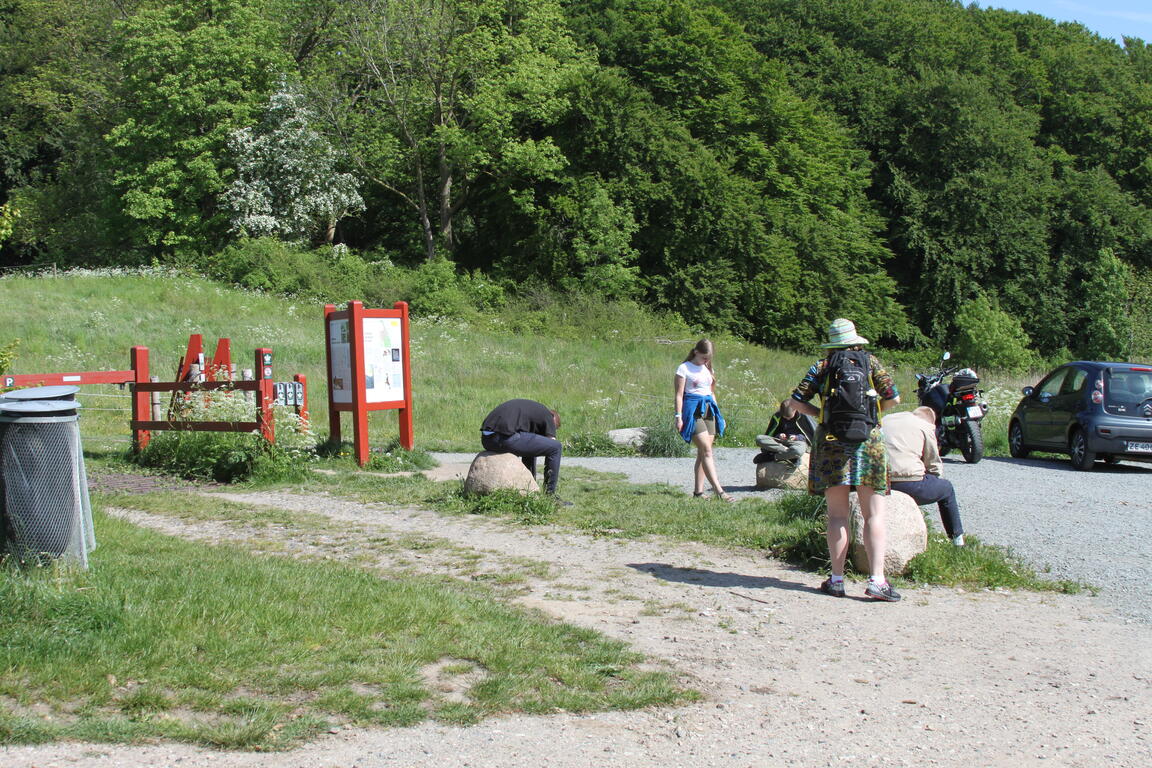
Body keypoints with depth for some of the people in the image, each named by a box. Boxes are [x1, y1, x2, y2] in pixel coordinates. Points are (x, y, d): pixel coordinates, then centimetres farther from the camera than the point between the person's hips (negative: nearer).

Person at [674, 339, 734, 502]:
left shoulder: (707, 369, 19)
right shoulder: (684, 369, -2)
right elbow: (679, 394, -6)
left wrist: (718, 414, 22)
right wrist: (679, 416, -13)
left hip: (709, 410, 7)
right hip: (693, 410, -7)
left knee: (703, 452, 4)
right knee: (706, 450, -14)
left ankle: (698, 490, 7)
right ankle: (719, 491, -20)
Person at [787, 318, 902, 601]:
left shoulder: (821, 367, 4)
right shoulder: (870, 362, 4)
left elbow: (795, 401, 1)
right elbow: (893, 399, 3)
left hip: (831, 441, 1)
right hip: (869, 440, -1)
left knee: (837, 515, 5)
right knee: (874, 515, 1)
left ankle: (837, 579, 4)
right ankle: (877, 580, -8)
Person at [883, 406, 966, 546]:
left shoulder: (886, 419, 23)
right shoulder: (926, 427, 7)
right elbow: (935, 467, 8)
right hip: (908, 485, -5)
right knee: (947, 488, 23)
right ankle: (958, 539, 32)